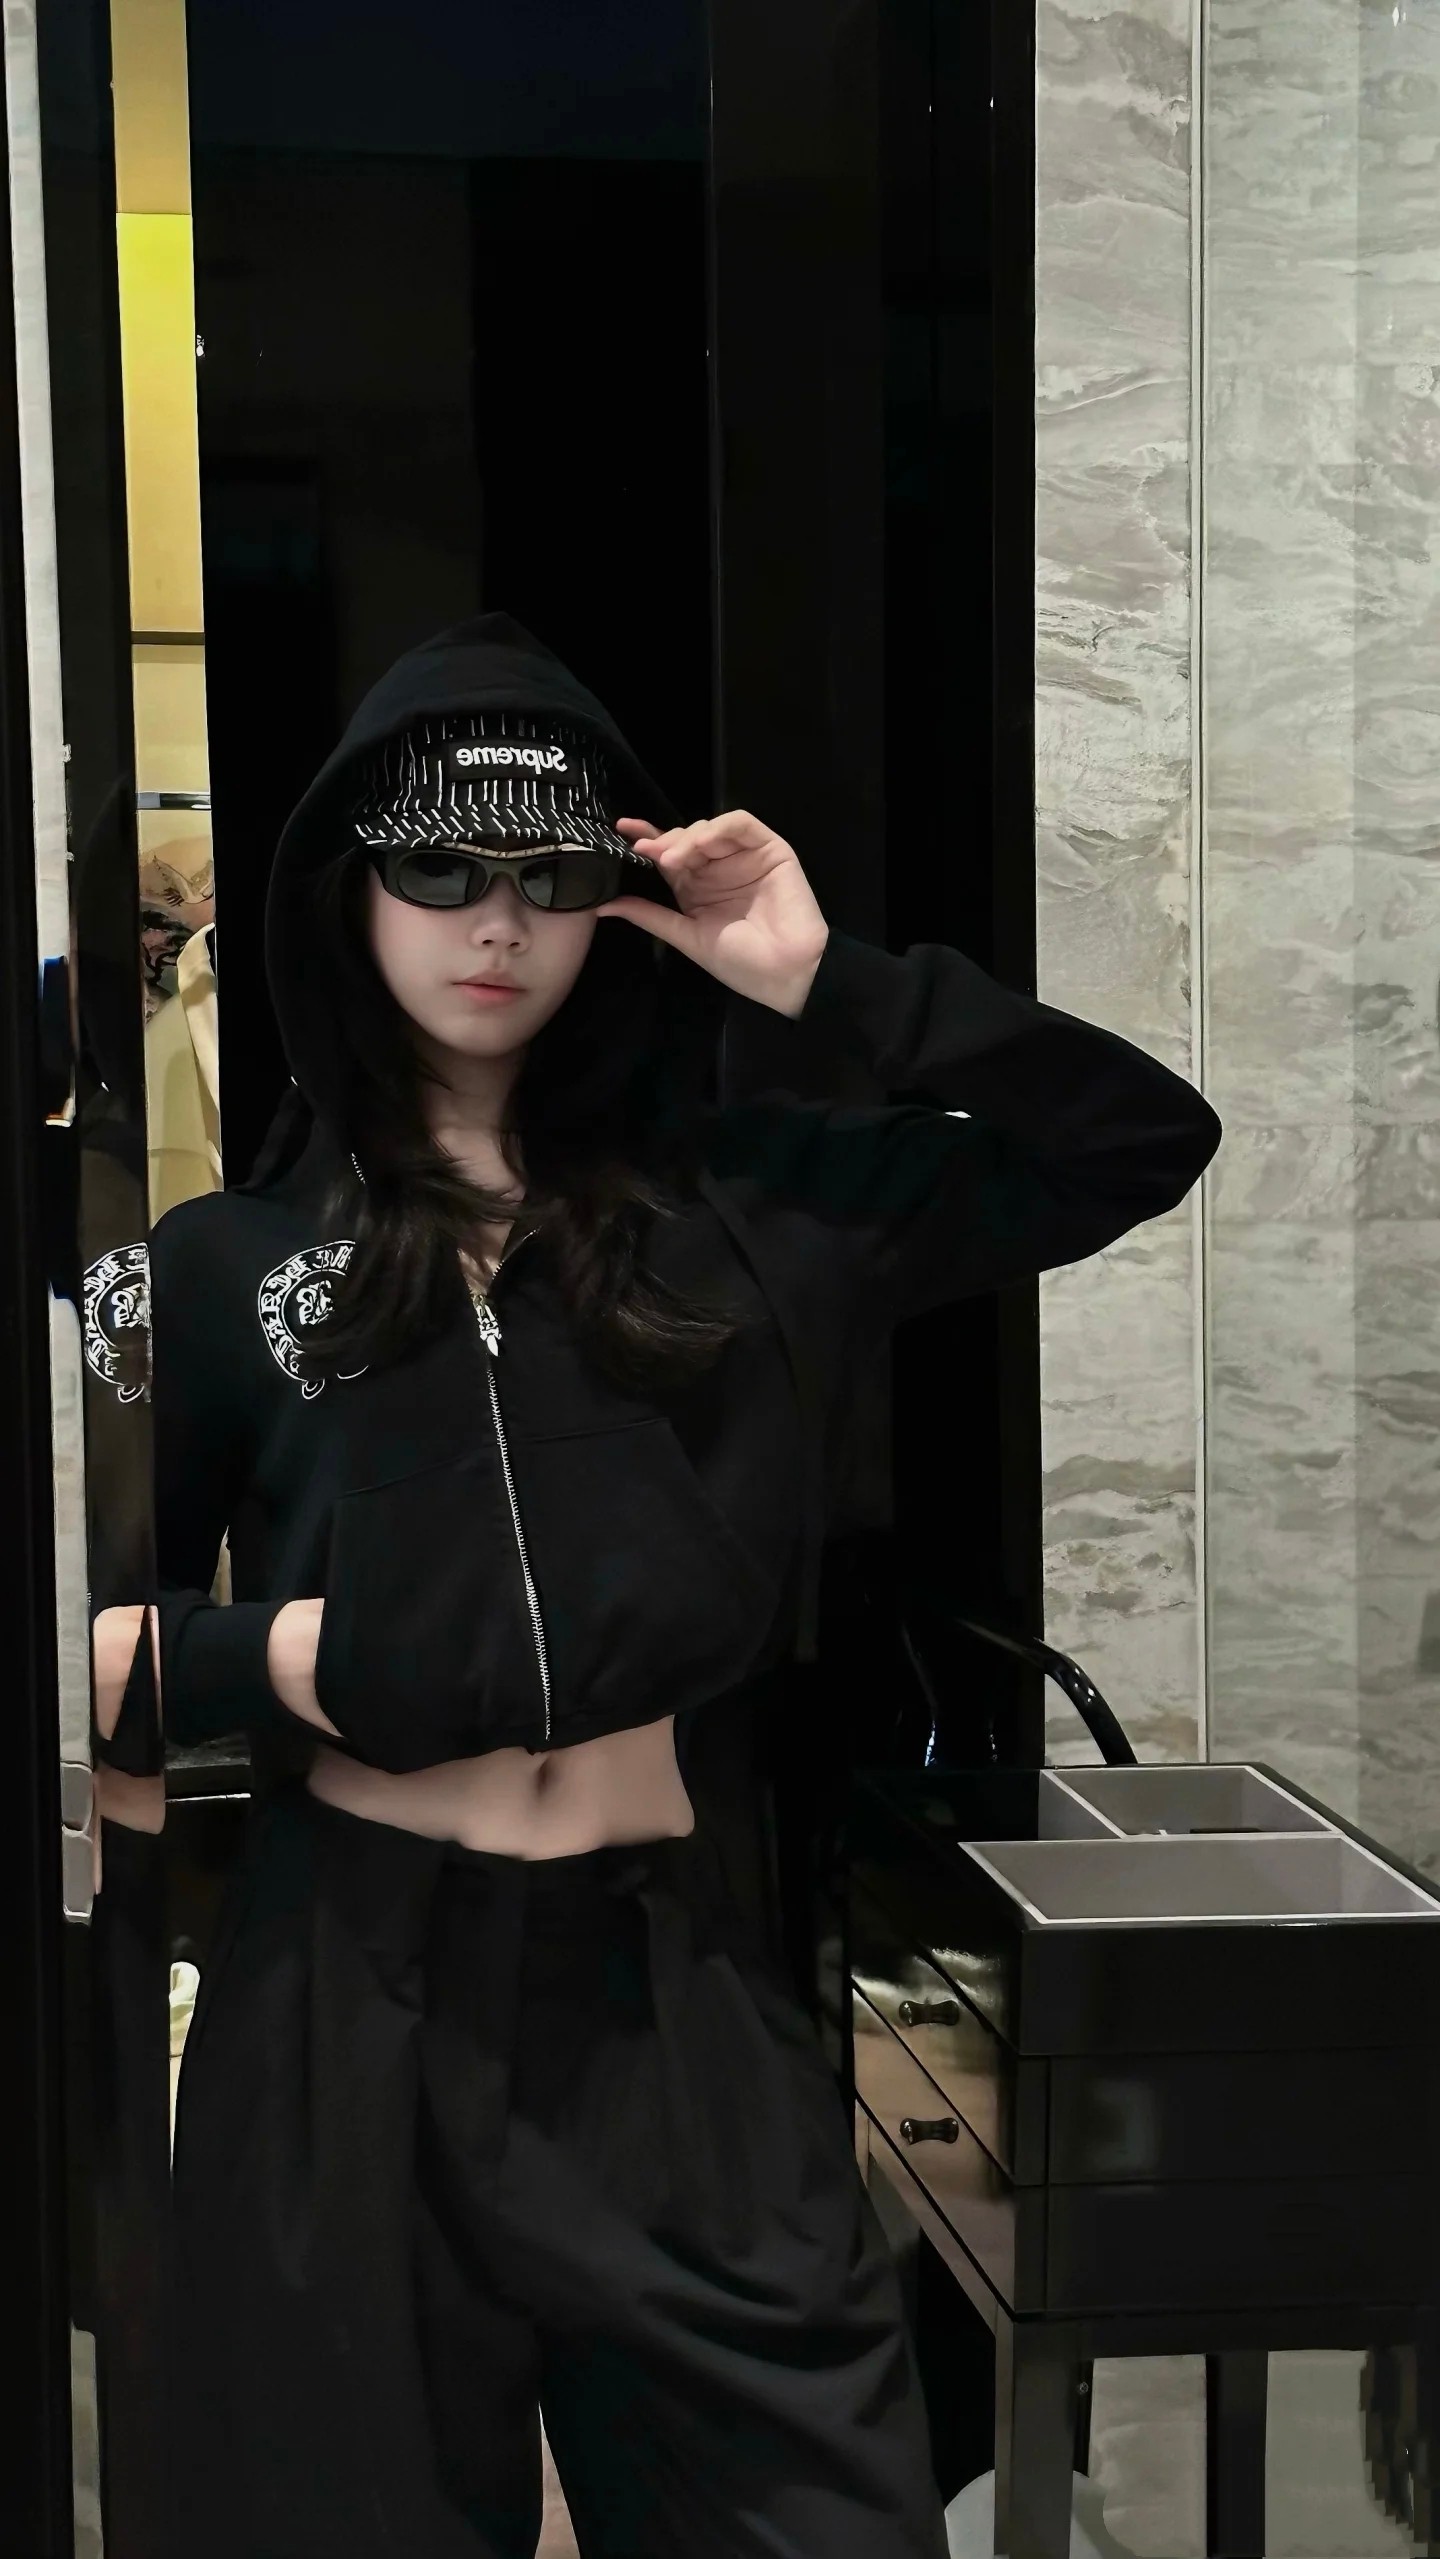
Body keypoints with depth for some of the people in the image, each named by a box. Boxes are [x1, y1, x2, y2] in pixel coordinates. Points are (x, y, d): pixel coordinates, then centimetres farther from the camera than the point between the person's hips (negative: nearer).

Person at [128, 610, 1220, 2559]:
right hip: (358, 1995, 0)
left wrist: (830, 984, -2)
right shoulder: (226, 1264, 7)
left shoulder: (749, 1208, 7)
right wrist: (266, 1663, -7)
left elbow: (1150, 1143, 4)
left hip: (673, 1989, 1)